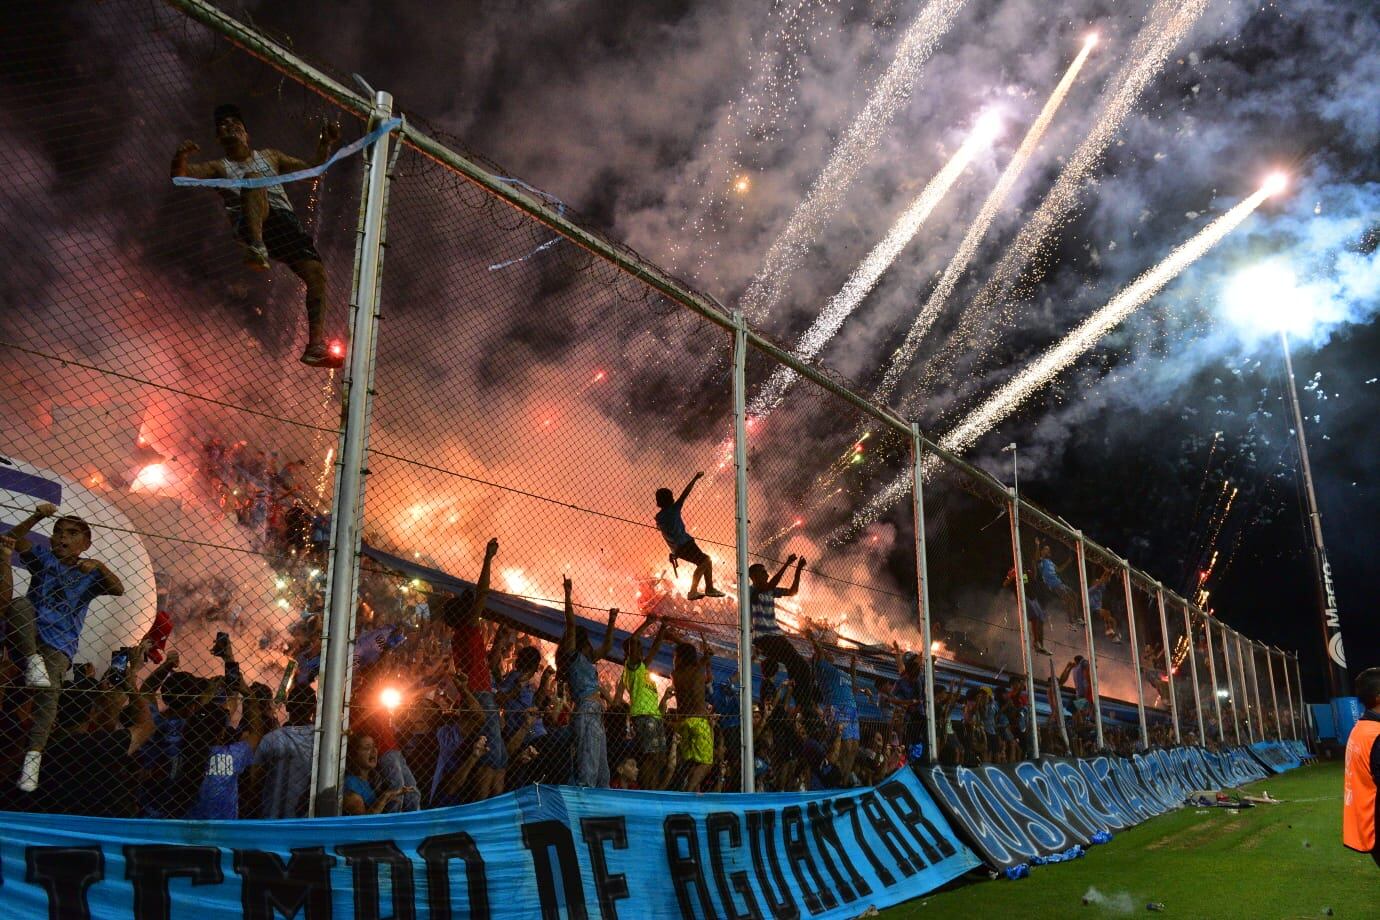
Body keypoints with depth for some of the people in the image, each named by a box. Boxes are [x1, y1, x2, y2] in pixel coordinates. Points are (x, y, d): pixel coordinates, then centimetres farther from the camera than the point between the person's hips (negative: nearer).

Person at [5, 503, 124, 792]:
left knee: (48, 693, -22)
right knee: (20, 604, -30)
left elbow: (118, 590, -7)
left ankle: (34, 754, -26)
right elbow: (14, 540, -6)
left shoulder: (89, 573, 9)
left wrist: (99, 567, -22)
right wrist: (37, 517, -21)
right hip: (29, 635, 1)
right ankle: (32, 660, -20)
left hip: (59, 644, -1)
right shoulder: (44, 558, 10)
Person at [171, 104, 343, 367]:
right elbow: (181, 174, 5)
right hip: (250, 225, -3)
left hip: (286, 220, 3)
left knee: (316, 271, -22)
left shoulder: (269, 156, 32)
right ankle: (256, 248, -55)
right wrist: (180, 156, -18)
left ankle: (316, 345, -27)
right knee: (252, 179, -32)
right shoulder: (219, 168, 21)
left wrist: (327, 143, 16)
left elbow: (312, 167, 33)